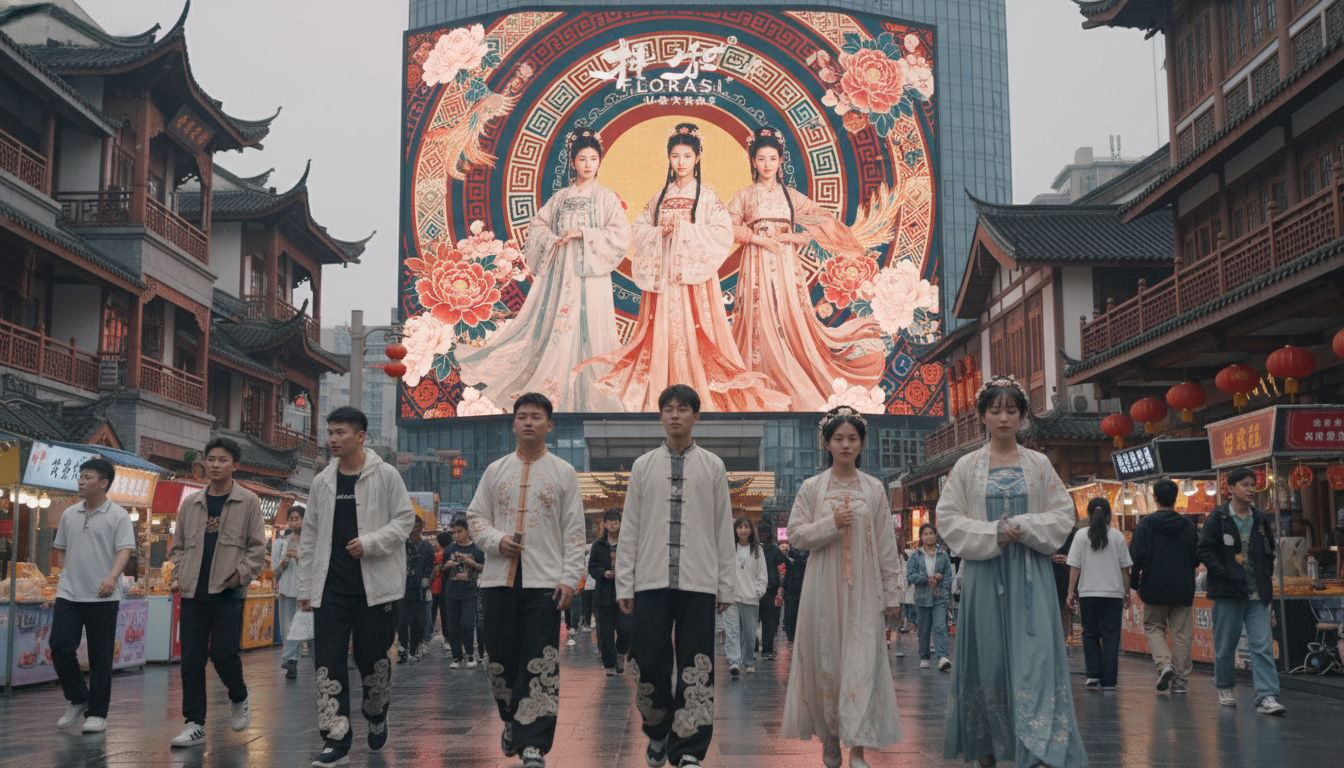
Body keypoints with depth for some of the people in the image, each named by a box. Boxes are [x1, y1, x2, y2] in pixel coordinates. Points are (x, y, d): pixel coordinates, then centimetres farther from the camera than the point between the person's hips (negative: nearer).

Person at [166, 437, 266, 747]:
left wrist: (239, 576, -11)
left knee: (223, 654, -7)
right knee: (191, 660, 1)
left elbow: (257, 548, 1)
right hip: (193, 594, 4)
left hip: (228, 594, -3)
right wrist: (178, 575, 4)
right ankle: (195, 725, 8)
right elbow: (177, 546, 19)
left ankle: (239, 700, 23)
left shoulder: (248, 502, 2)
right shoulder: (190, 503, 13)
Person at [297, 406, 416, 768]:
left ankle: (377, 717, 33)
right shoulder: (322, 482, 10)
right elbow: (310, 537, 14)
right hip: (331, 585, 3)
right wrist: (305, 586, 11)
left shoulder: (385, 475, -1)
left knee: (373, 658, 5)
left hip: (374, 583, -3)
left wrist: (370, 542, -16)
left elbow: (405, 519, -1)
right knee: (328, 663, -3)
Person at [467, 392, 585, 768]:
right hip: (500, 578, 3)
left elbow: (574, 532, 3)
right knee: (501, 659, 7)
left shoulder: (563, 472, 7)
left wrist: (569, 578, -7)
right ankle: (513, 722, 29)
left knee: (540, 665, -7)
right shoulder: (495, 470, 12)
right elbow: (475, 517, 14)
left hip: (545, 581, -2)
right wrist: (496, 540, -7)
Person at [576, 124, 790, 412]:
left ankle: (697, 392, -3)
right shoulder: (661, 196, 14)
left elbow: (724, 234, -9)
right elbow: (639, 228, 13)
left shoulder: (707, 196, 1)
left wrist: (683, 228, -13)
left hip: (692, 276, -4)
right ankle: (663, 391, 5)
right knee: (663, 330, 1)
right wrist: (661, 232, -7)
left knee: (692, 329, -7)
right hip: (661, 275, 4)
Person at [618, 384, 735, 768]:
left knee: (696, 670, -1)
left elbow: (724, 531, 7)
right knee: (649, 665, 0)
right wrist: (624, 584, 4)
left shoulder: (713, 467, 7)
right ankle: (658, 732, 25)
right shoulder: (644, 466, 10)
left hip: (699, 581, -1)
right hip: (651, 580, 1)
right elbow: (630, 529, 9)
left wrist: (725, 587, 3)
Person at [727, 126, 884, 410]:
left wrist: (800, 237, -4)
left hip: (786, 268, 2)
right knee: (761, 325, -7)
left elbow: (825, 220, 9)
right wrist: (758, 238, -13)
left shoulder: (791, 196, 14)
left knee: (792, 320, -4)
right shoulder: (744, 197, 9)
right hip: (757, 268, -2)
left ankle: (796, 394, 3)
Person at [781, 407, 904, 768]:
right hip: (823, 587, 0)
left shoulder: (874, 489, 6)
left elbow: (887, 545, 6)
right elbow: (795, 534, 2)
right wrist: (831, 524, -13)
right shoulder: (812, 488, 5)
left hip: (864, 588, 0)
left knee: (862, 660, -6)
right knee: (825, 658, 2)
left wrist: (891, 593, 4)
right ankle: (829, 736, 16)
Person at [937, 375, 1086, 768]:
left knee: (1035, 655, -9)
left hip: (1030, 573, 0)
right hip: (983, 571, 0)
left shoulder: (1039, 464, 8)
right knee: (987, 656, 3)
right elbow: (948, 519, 2)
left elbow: (1063, 515, 6)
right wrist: (992, 533, -11)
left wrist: (1025, 527, -10)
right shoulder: (966, 466, 5)